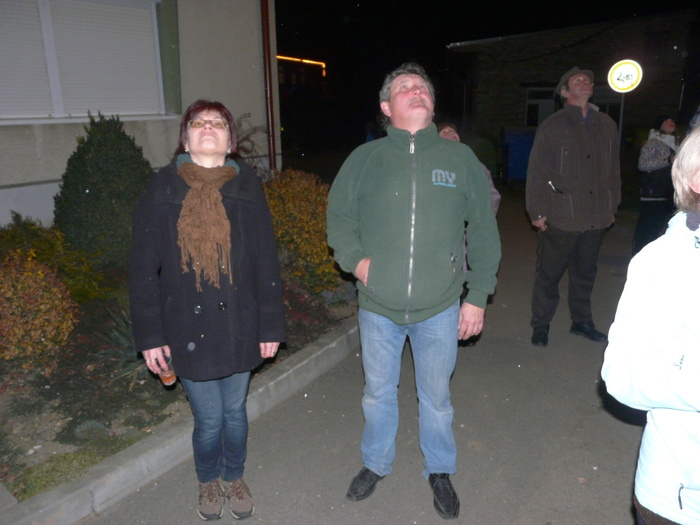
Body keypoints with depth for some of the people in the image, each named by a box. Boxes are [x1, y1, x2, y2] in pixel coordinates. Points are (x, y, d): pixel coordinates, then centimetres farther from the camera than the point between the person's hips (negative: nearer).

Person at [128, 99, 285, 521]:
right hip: (187, 330, -1)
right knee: (209, 418, 9)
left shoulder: (248, 187, -1)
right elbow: (143, 267, -1)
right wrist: (150, 333, -3)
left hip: (239, 327, 1)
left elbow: (267, 261, 0)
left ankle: (234, 477, 44)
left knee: (235, 410, 16)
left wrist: (271, 326, -1)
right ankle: (208, 481, 41)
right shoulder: (163, 189, -2)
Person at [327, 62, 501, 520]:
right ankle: (376, 464, 45)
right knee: (378, 394, 19)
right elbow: (338, 218, 8)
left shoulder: (461, 159, -1)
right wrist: (355, 259, -11)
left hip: (440, 310, 0)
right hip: (378, 308, 1)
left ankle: (440, 471, 42)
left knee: (436, 398, 17)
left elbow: (484, 232, 2)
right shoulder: (365, 159, -1)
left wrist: (478, 297, 0)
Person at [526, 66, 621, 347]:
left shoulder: (607, 125, 11)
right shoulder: (552, 126, -2)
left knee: (585, 272, 16)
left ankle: (582, 322, 32)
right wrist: (537, 211, -9)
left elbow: (613, 169, 14)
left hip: (596, 217, 4)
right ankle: (540, 326, 19)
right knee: (549, 274, 5)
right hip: (561, 216, -4)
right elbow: (536, 172, -5)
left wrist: (612, 205, 12)